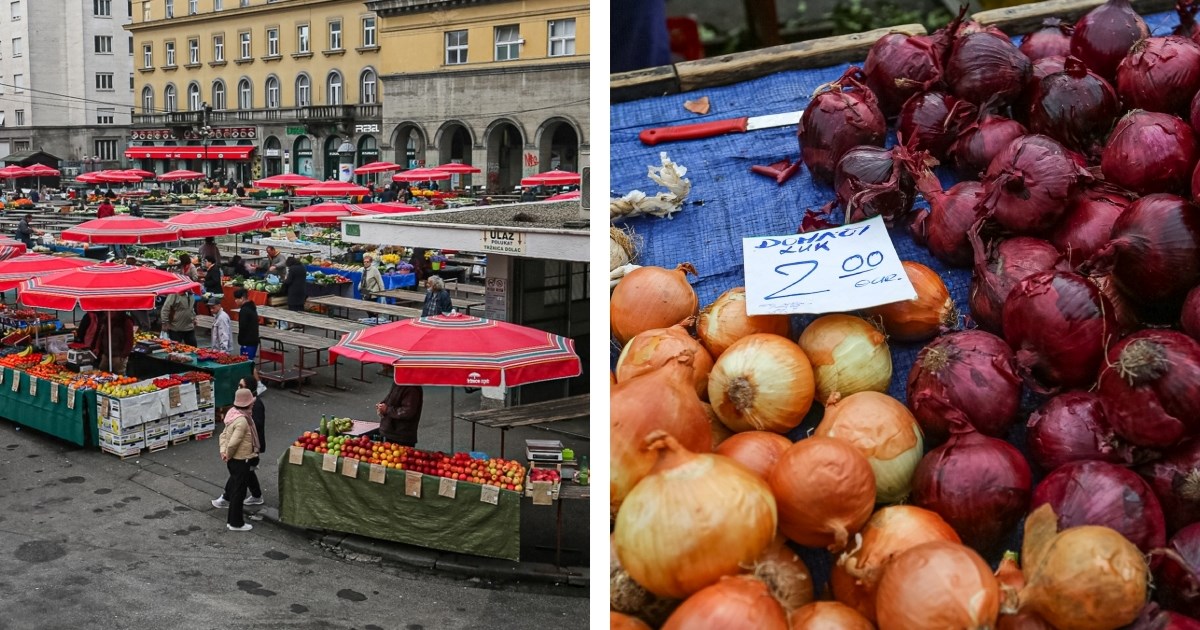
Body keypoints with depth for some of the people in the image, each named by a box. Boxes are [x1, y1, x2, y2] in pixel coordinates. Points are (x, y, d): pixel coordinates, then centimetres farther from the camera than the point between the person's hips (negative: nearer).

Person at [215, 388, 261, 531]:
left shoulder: (234, 414, 1)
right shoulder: (242, 421, -29)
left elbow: (224, 434, 6)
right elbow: (233, 443, -31)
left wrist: (223, 451, -2)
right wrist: (228, 455, -13)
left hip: (233, 459, 9)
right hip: (240, 460, -9)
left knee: (235, 482, 31)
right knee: (239, 491, 4)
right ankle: (236, 523, 14)